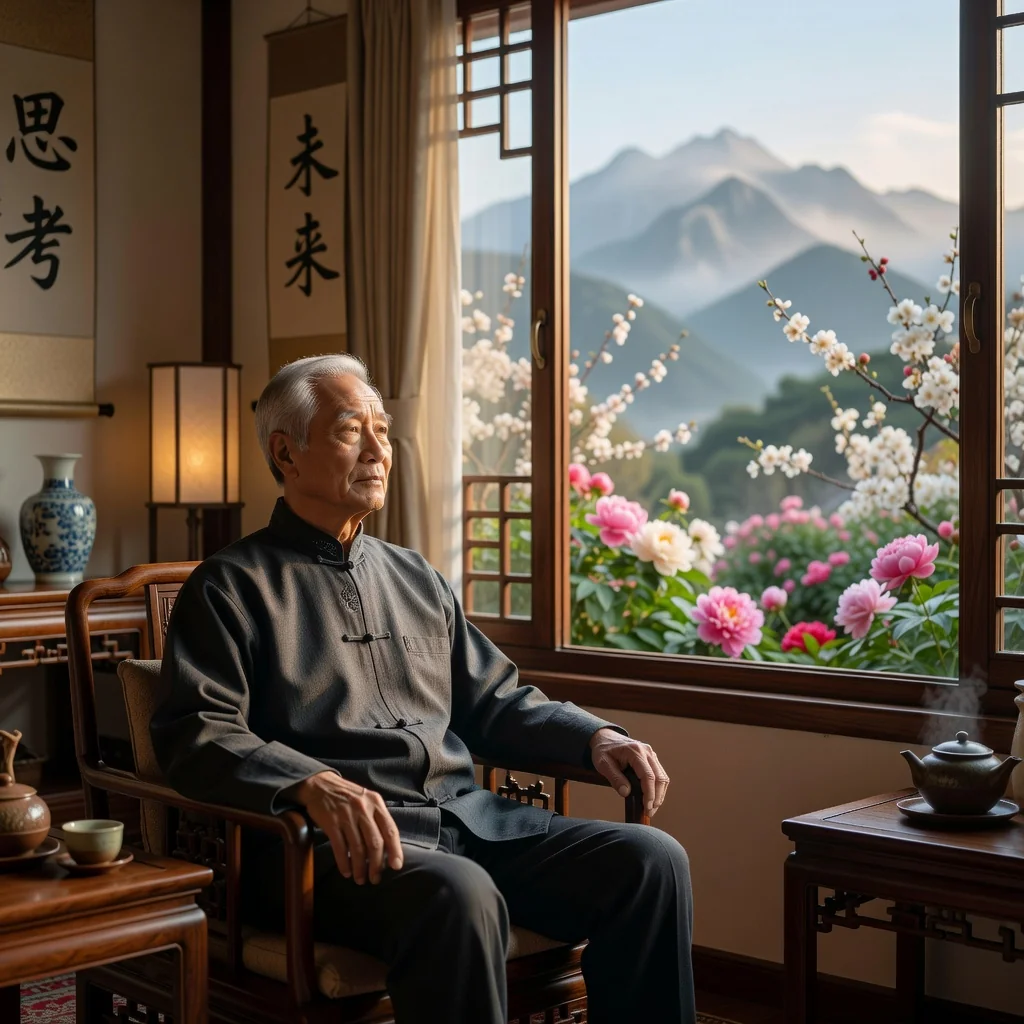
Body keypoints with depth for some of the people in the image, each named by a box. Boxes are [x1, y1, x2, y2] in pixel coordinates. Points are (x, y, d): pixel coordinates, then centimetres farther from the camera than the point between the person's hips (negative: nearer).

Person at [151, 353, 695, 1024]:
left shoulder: (417, 578, 25)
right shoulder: (233, 586, 5)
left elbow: (495, 701, 27)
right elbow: (197, 734, -8)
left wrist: (595, 738, 9)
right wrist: (313, 783, -27)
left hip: (469, 817, 6)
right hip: (340, 836, -6)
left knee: (652, 860, -14)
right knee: (458, 893, -37)